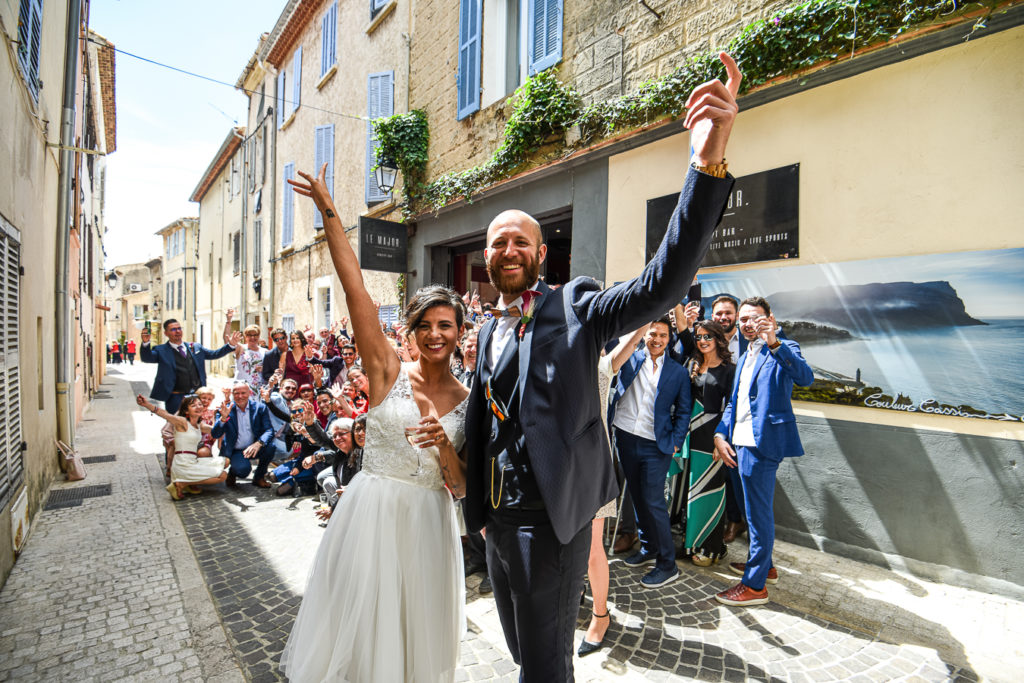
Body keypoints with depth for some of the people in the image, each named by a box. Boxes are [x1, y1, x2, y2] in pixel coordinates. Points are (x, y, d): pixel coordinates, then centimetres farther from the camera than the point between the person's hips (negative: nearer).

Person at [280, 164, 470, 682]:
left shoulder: (467, 401, -1)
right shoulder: (388, 372, -9)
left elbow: (461, 488, -1)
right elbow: (355, 289, -17)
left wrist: (444, 445, -21)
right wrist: (328, 211, -20)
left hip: (429, 522, 3)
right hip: (372, 511, -2)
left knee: (417, 632, 20)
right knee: (358, 625, 14)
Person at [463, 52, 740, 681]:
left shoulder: (575, 309, -11)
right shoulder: (489, 329, 9)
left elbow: (664, 282, -27)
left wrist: (710, 161, -38)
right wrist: (476, 504, 16)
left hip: (550, 517, -6)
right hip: (497, 515, 7)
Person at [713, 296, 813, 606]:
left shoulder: (782, 350, -5)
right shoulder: (745, 357, 19)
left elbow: (805, 377, -26)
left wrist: (775, 343, -36)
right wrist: (720, 434, 7)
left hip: (762, 442, -9)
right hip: (741, 441, 9)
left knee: (759, 511, 0)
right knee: (753, 508, 20)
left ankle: (755, 585, 12)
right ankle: (764, 565, 38)